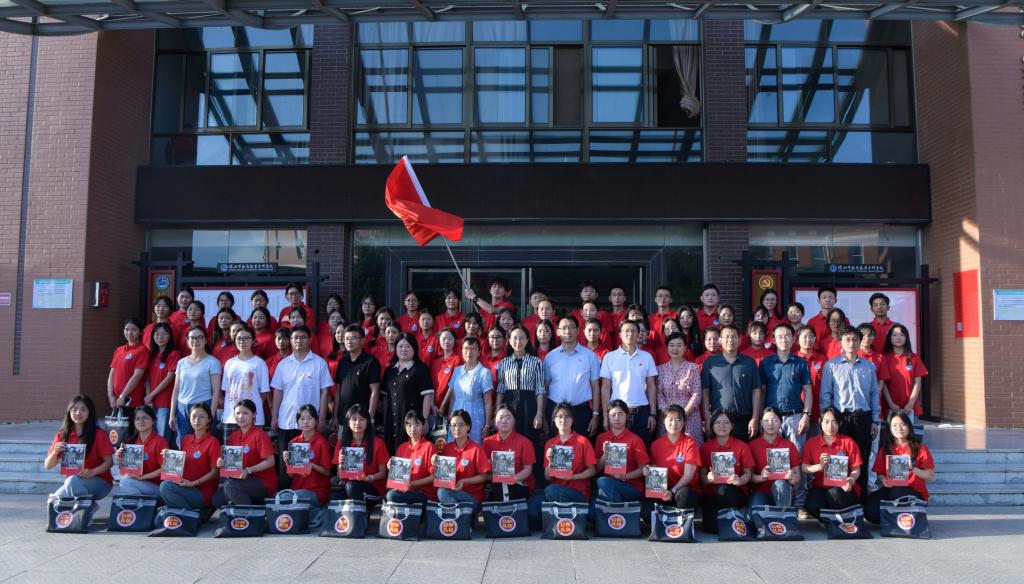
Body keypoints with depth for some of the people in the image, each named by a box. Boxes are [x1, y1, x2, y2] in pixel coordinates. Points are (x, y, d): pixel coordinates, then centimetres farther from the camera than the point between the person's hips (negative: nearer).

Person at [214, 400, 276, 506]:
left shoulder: (259, 435, -12)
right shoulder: (233, 436, 9)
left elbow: (270, 461, -16)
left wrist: (249, 470, -25)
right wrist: (222, 463, -8)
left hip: (264, 483, -7)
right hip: (244, 480, 7)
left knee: (229, 484, -27)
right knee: (217, 499, -9)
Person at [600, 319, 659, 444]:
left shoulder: (647, 357, 7)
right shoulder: (609, 357, 2)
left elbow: (651, 387, 8)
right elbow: (605, 388, 2)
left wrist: (653, 414, 3)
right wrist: (606, 415, -3)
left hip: (642, 413, 1)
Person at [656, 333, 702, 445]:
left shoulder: (693, 368, 3)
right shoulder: (661, 369, 8)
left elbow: (696, 395, -2)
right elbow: (659, 394, 3)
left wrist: (683, 414, -11)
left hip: (689, 416, -1)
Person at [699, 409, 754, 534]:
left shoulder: (742, 446, 6)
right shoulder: (706, 447, 9)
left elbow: (748, 473, 5)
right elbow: (702, 475, 7)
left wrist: (740, 480, -18)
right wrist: (708, 478, -17)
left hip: (736, 492, 1)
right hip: (712, 492, -1)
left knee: (723, 489, -36)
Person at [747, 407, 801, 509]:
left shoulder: (789, 445, 5)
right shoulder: (752, 445, 4)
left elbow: (797, 476, 3)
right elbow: (749, 475, 1)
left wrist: (793, 477, -21)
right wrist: (761, 477, -21)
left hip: (783, 493, 1)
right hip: (761, 491, -1)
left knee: (780, 484, -35)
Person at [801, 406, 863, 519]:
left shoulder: (848, 442, 5)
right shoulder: (811, 443, 8)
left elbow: (856, 470, 3)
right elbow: (803, 468, 0)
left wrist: (851, 480, -20)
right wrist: (819, 466, -19)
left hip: (843, 488, 0)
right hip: (820, 487, 1)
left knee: (834, 493, -36)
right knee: (813, 507, -32)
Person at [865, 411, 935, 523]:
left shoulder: (920, 448, 1)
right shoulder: (885, 449, 10)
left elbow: (931, 476, -2)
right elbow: (880, 474, 13)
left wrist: (912, 468, -18)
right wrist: (884, 480, -10)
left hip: (915, 493, -2)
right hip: (891, 489, 2)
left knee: (897, 492, -39)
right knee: (870, 509, -28)